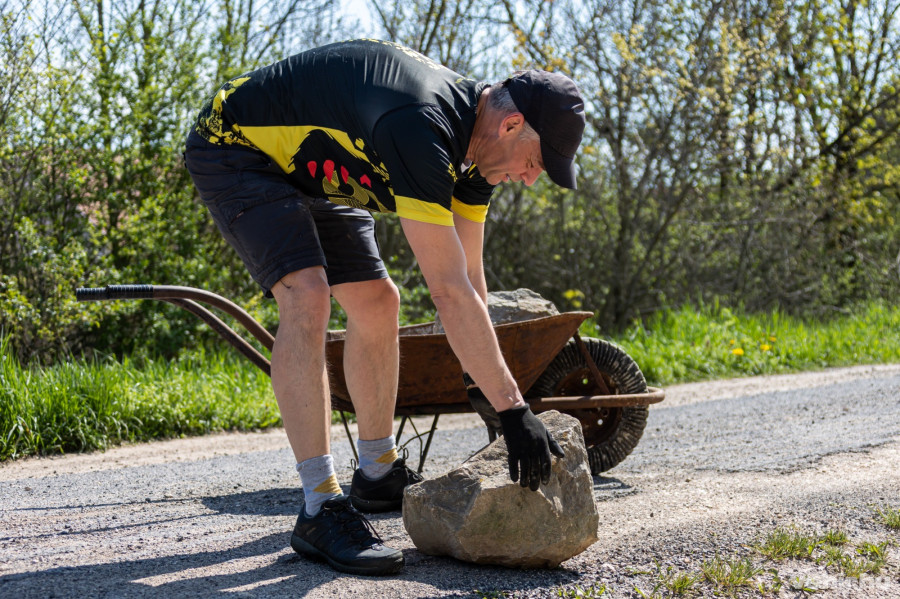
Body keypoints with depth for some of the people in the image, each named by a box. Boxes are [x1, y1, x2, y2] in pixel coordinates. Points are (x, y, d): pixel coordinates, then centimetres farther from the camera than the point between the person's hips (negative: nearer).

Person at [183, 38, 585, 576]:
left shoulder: (476, 143, -7)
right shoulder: (418, 128, -37)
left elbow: (470, 276, 0)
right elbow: (450, 293, -39)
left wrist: (488, 384, -2)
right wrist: (514, 409, -35)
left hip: (312, 168, 10)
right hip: (235, 148, -10)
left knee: (378, 301, 8)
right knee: (308, 296, -27)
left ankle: (379, 475, 26)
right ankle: (321, 509, -23)